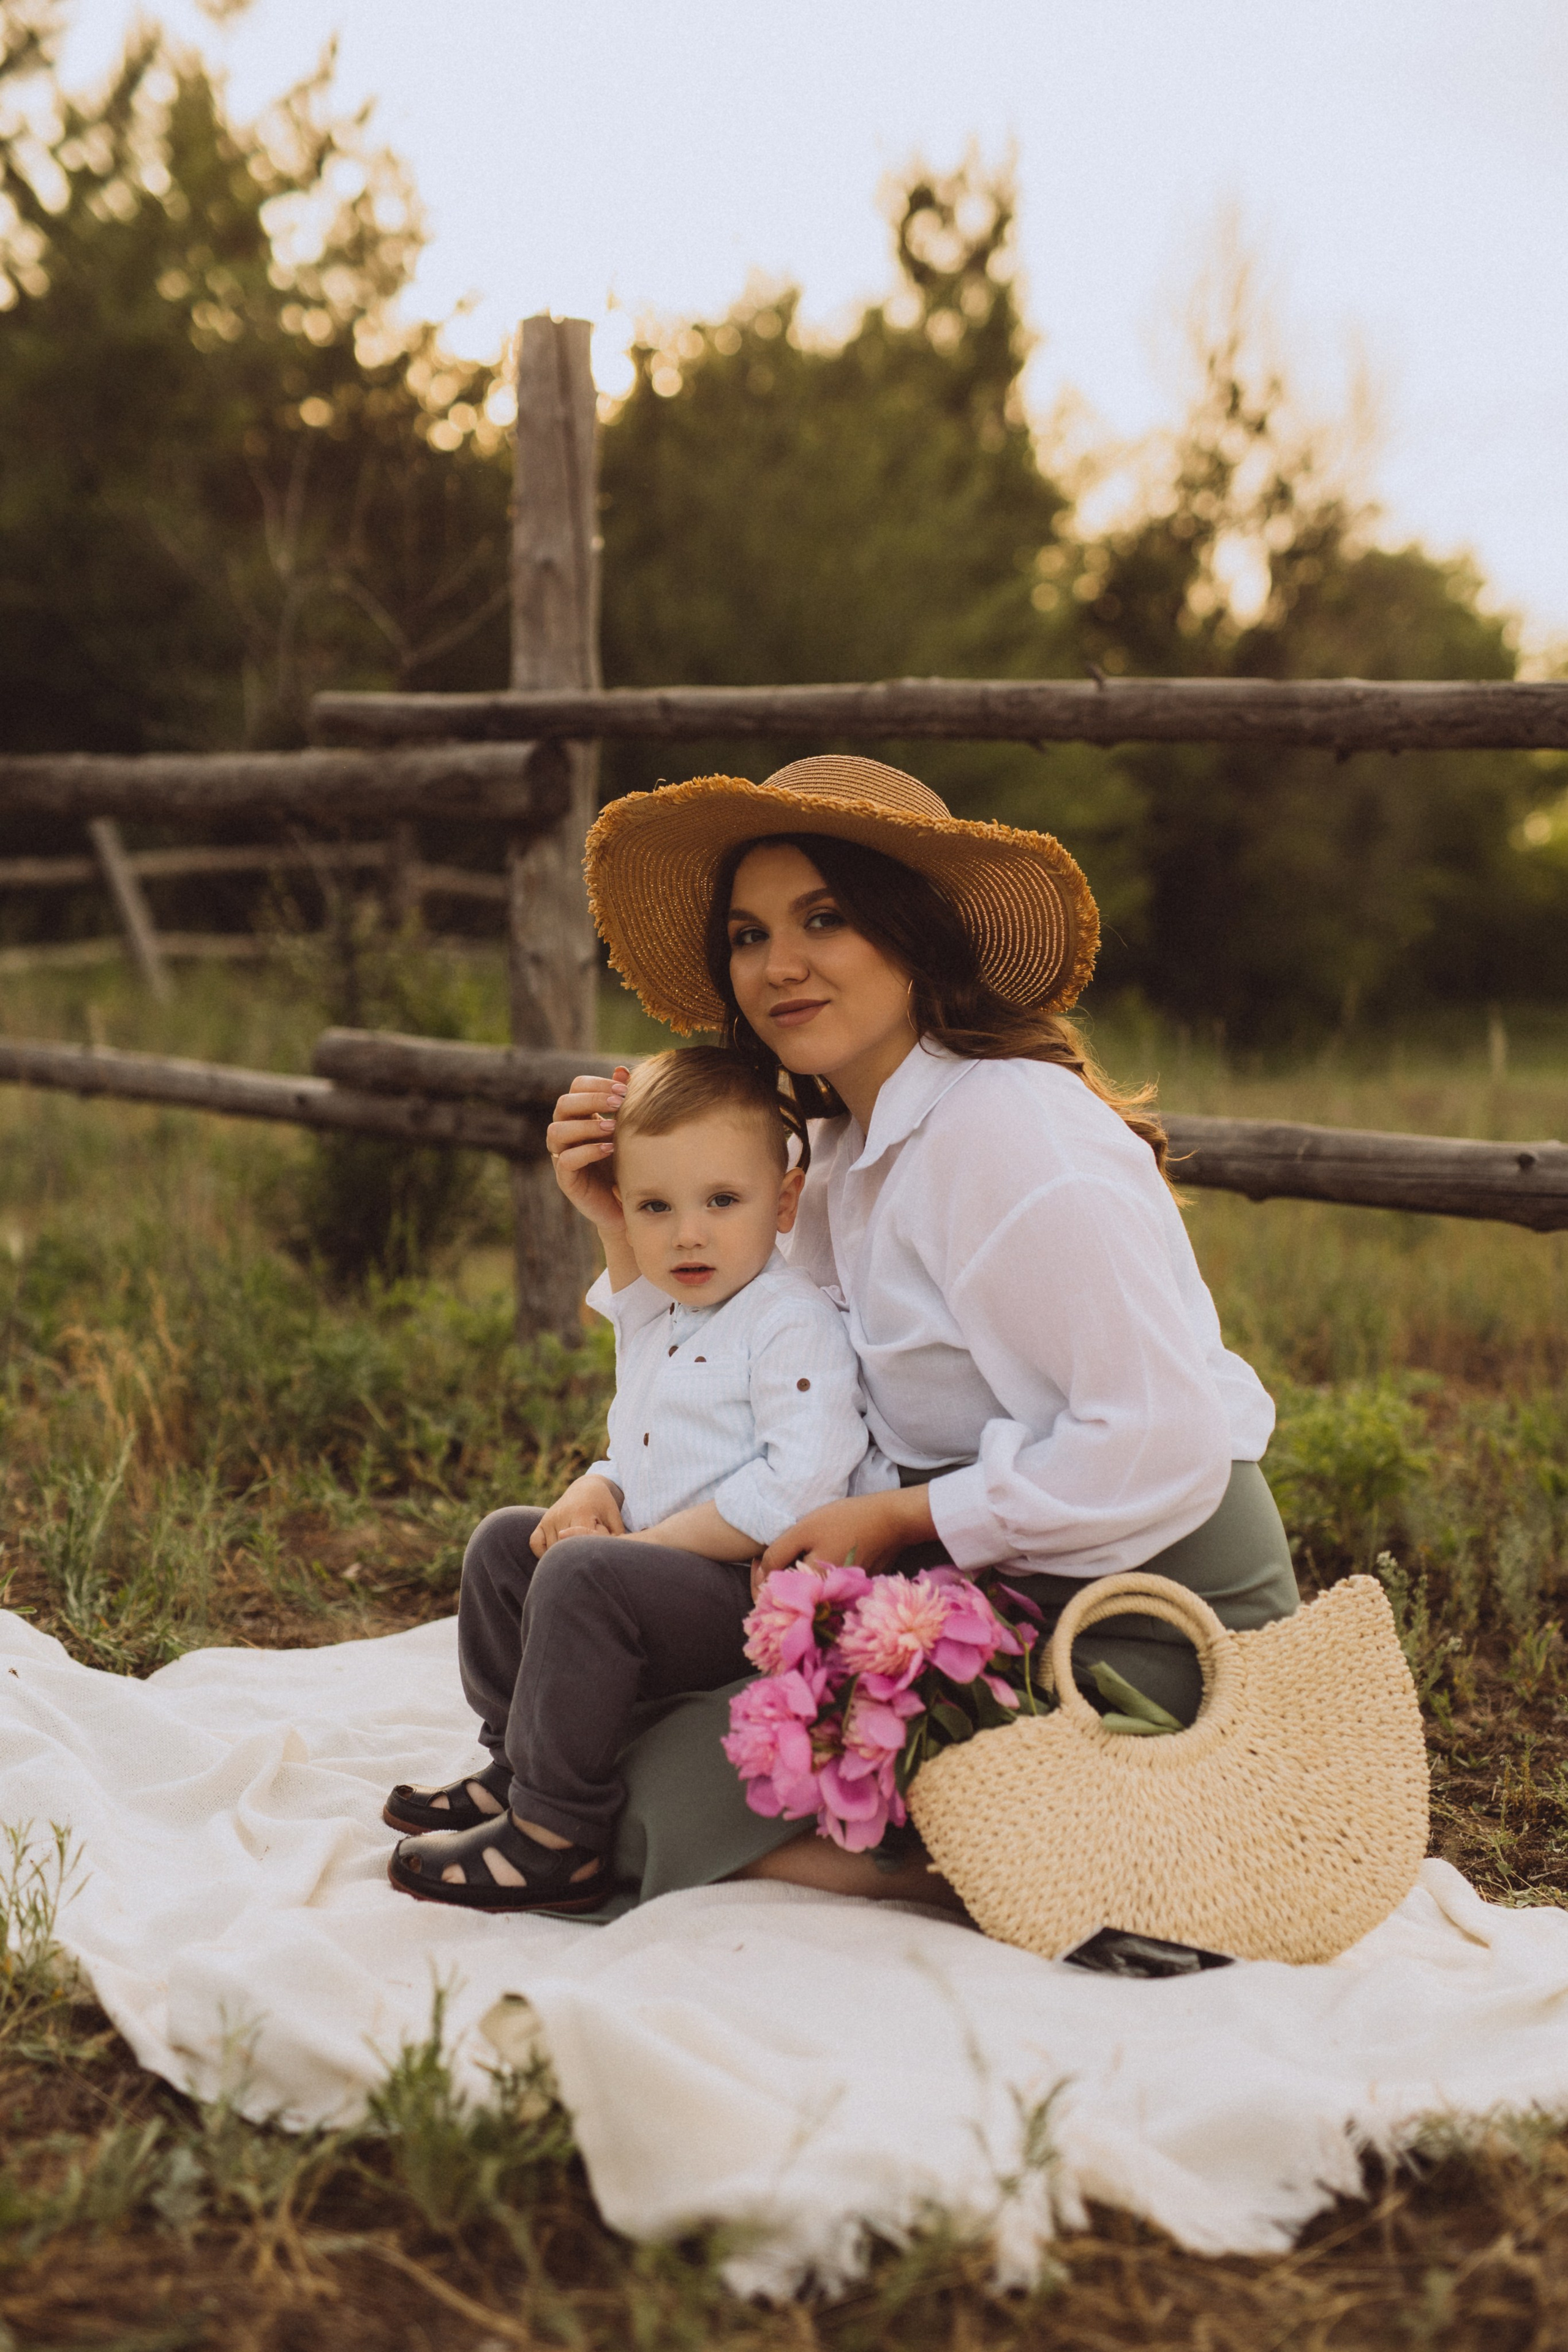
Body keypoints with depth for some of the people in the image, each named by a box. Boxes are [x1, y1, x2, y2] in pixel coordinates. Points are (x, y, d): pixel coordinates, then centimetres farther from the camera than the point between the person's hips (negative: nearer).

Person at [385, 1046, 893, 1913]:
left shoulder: (796, 1326, -17)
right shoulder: (655, 1321, 13)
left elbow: (795, 1489, -27)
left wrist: (651, 1541, -20)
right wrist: (596, 1493, 0)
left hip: (758, 1595, -10)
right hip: (670, 1561, 10)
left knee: (583, 1575, -29)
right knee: (505, 1542, 17)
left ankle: (554, 1838, -21)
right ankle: (516, 1764, 26)